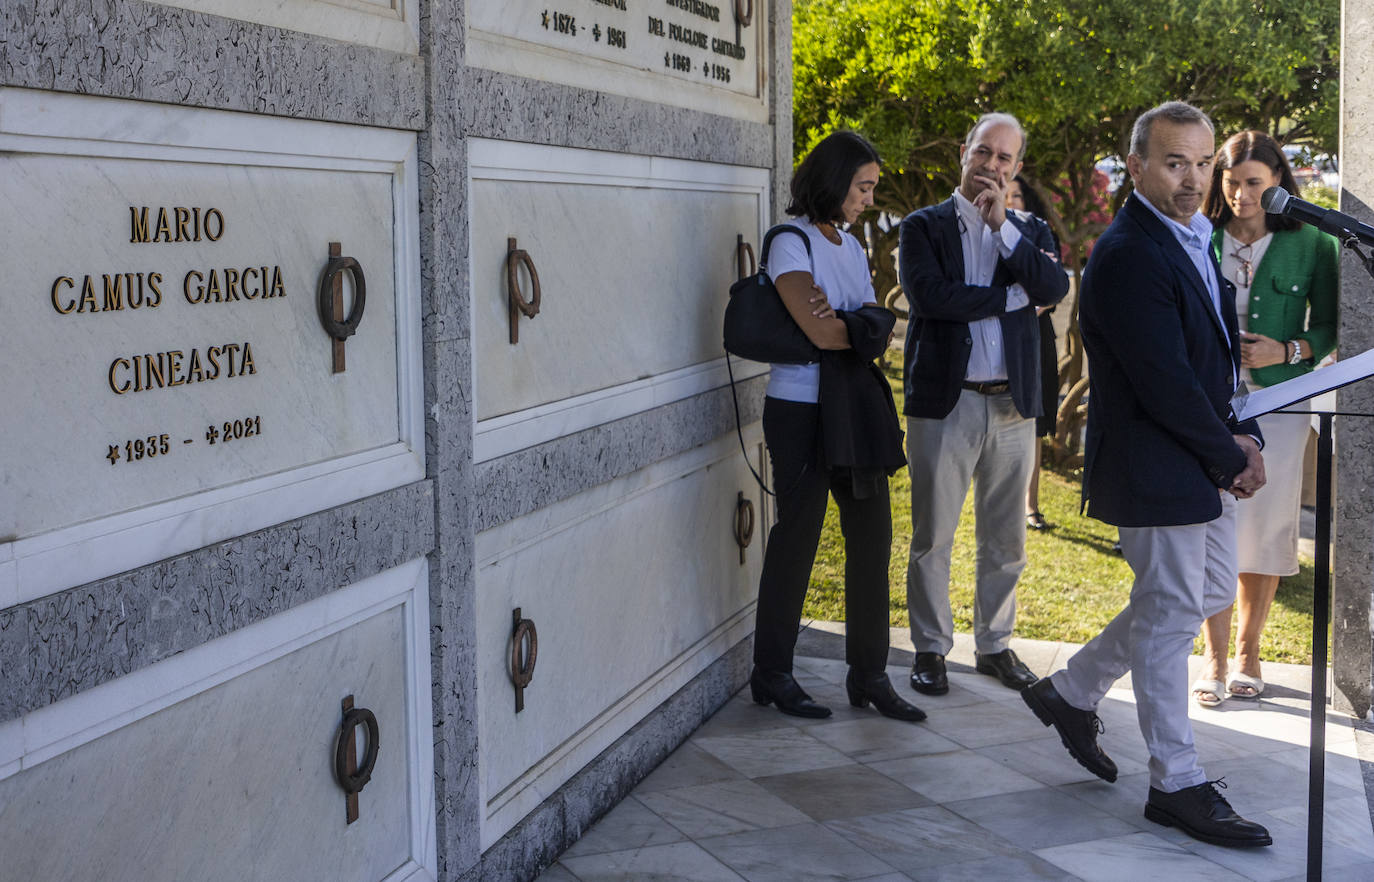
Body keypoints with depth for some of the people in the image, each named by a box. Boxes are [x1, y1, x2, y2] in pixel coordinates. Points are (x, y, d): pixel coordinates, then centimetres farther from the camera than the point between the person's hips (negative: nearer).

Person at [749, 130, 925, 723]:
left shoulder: (851, 247, 15)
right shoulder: (792, 244, -9)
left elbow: (877, 333, 4)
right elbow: (821, 333, -19)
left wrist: (843, 325, -16)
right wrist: (866, 327, -2)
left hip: (856, 408, 7)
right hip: (801, 411, -7)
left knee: (872, 537, 6)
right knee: (797, 538, 0)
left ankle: (869, 676, 15)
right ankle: (772, 674, 14)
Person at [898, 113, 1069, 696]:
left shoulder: (1028, 231, 12)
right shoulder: (924, 227, 3)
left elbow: (1055, 289, -7)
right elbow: (928, 295, -15)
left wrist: (1003, 225, -11)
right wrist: (1011, 296, -9)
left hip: (1012, 404, 3)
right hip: (945, 402, -3)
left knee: (1005, 538, 10)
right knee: (933, 537, 1)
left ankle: (994, 645, 23)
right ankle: (931, 650, 14)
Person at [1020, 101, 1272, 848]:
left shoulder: (1192, 240, 12)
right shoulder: (1128, 256, -21)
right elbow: (1164, 382, -24)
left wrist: (1241, 436, 2)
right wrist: (1233, 458, -13)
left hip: (1202, 464, 10)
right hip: (1155, 470, -10)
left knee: (1210, 591, 19)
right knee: (1170, 613, -1)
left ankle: (1071, 692, 32)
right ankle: (1176, 785, 12)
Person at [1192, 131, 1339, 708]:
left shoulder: (1310, 244, 4)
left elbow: (1327, 328, 7)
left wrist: (1288, 350, -11)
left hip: (1277, 404, 0)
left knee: (1264, 531, 4)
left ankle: (1248, 653, 18)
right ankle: (1214, 657, 5)